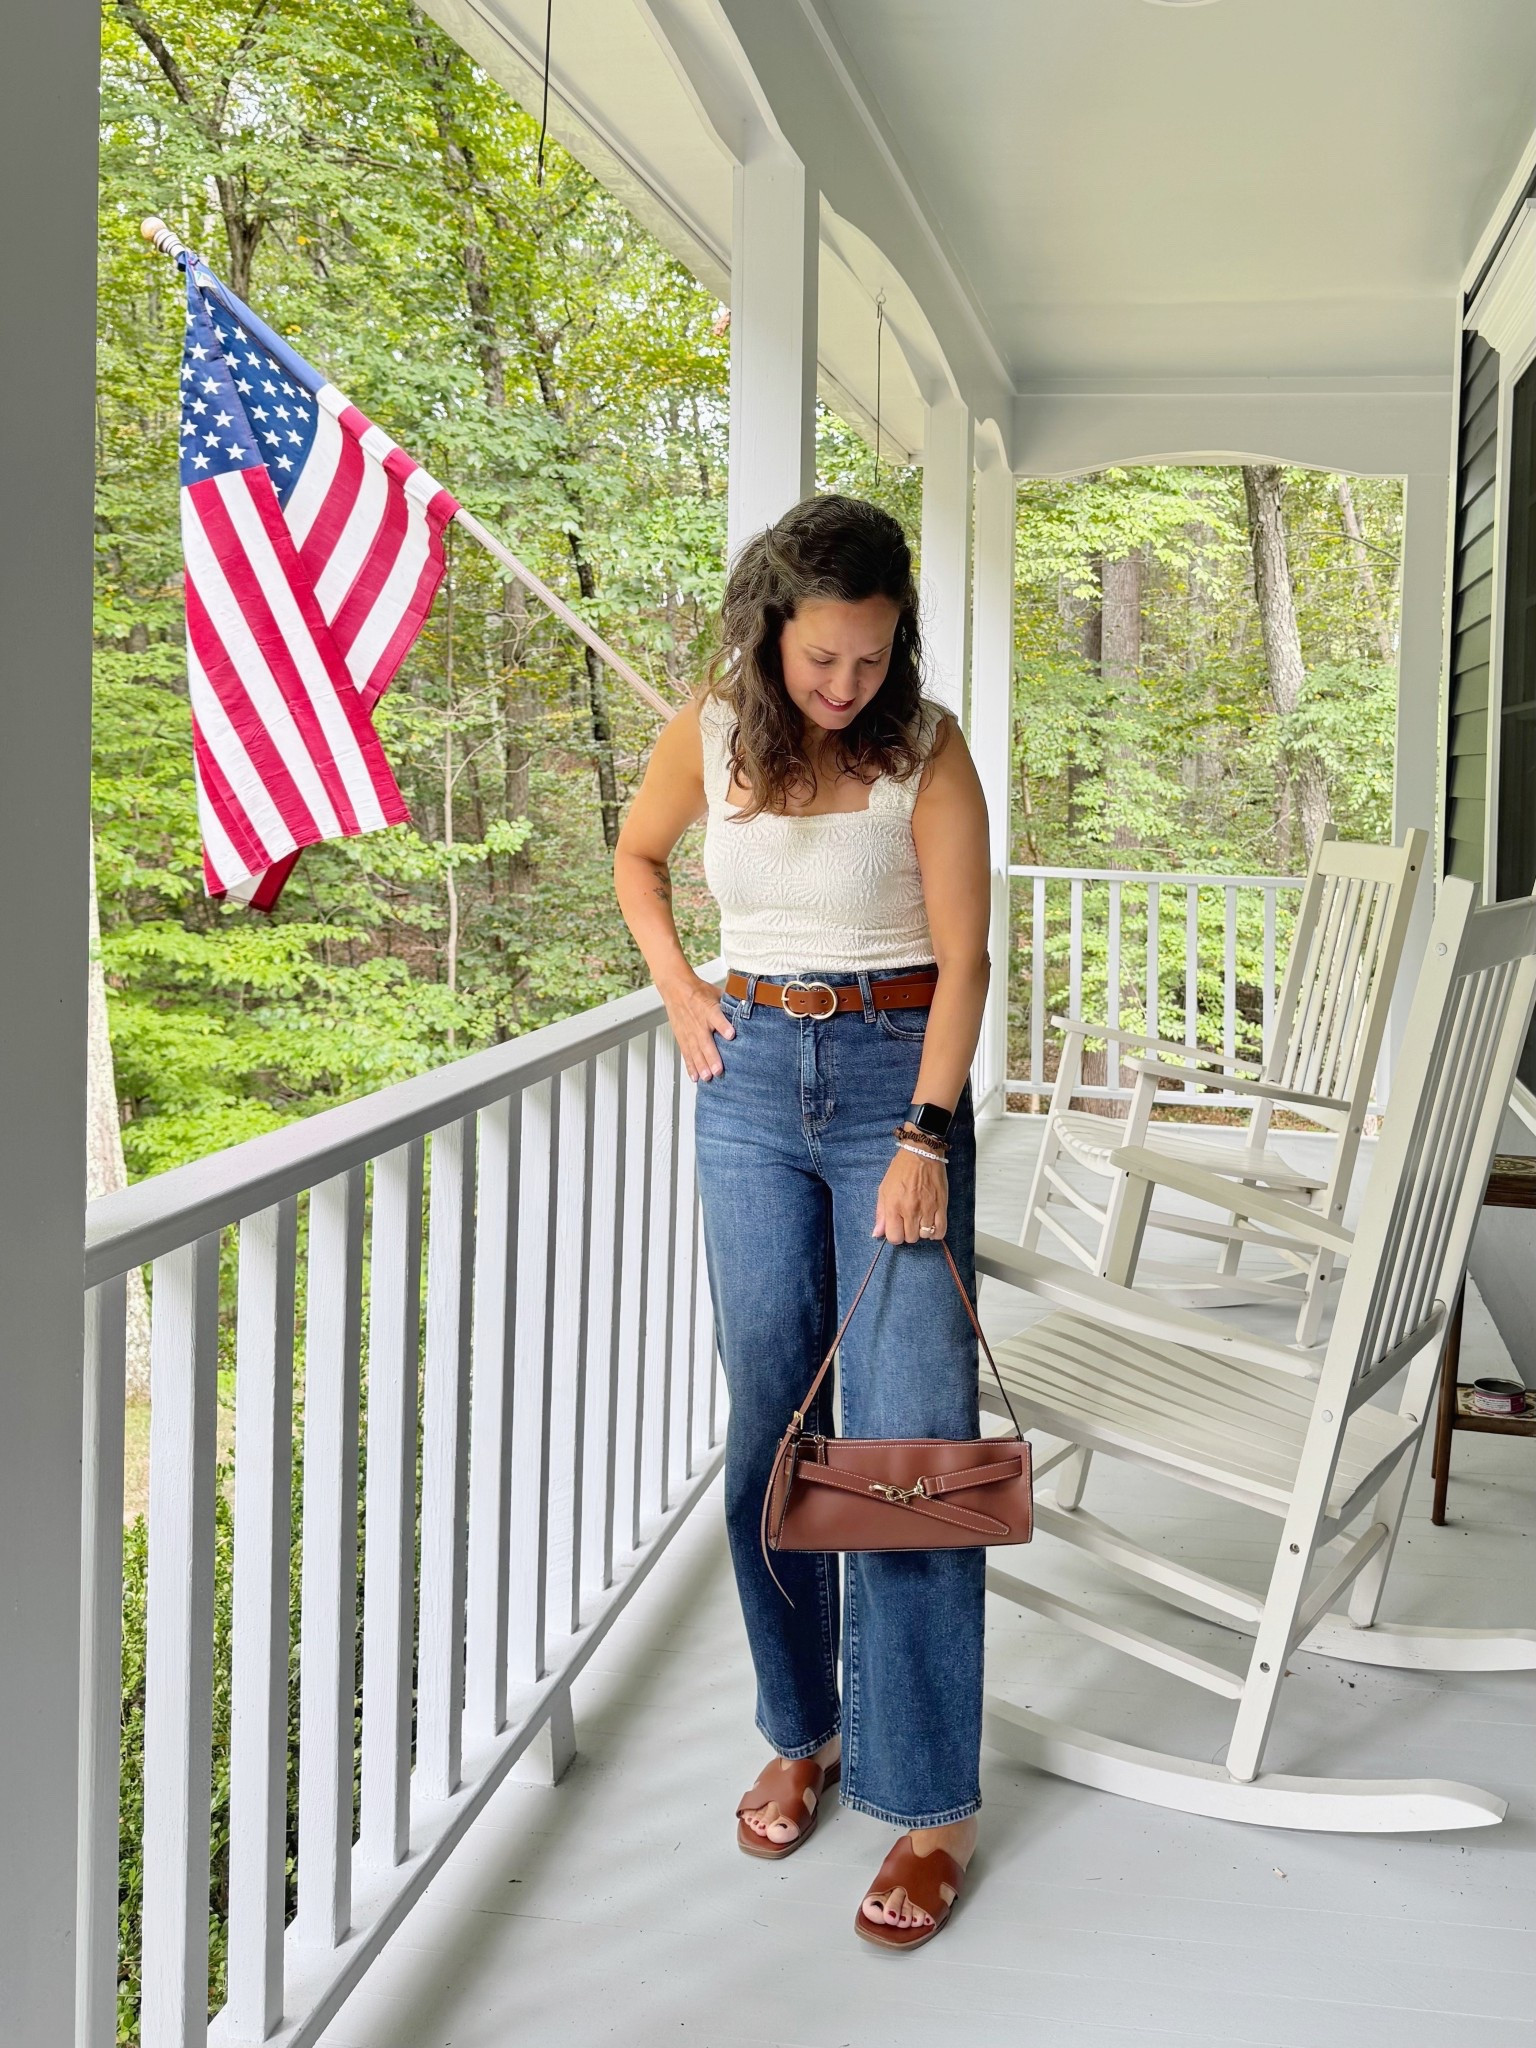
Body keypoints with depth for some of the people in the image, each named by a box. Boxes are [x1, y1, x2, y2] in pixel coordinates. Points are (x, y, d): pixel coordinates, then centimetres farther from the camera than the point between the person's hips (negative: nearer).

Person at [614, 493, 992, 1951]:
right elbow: (637, 858, 20)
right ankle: (801, 1731, 24)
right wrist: (676, 991, 5)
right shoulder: (708, 735, 0)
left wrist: (926, 1136, -20)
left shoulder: (925, 749, -8)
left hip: (896, 1075, -3)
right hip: (752, 1076, 3)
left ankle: (928, 1802, -1)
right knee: (772, 1416, 8)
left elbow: (961, 958, -12)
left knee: (912, 1429, -8)